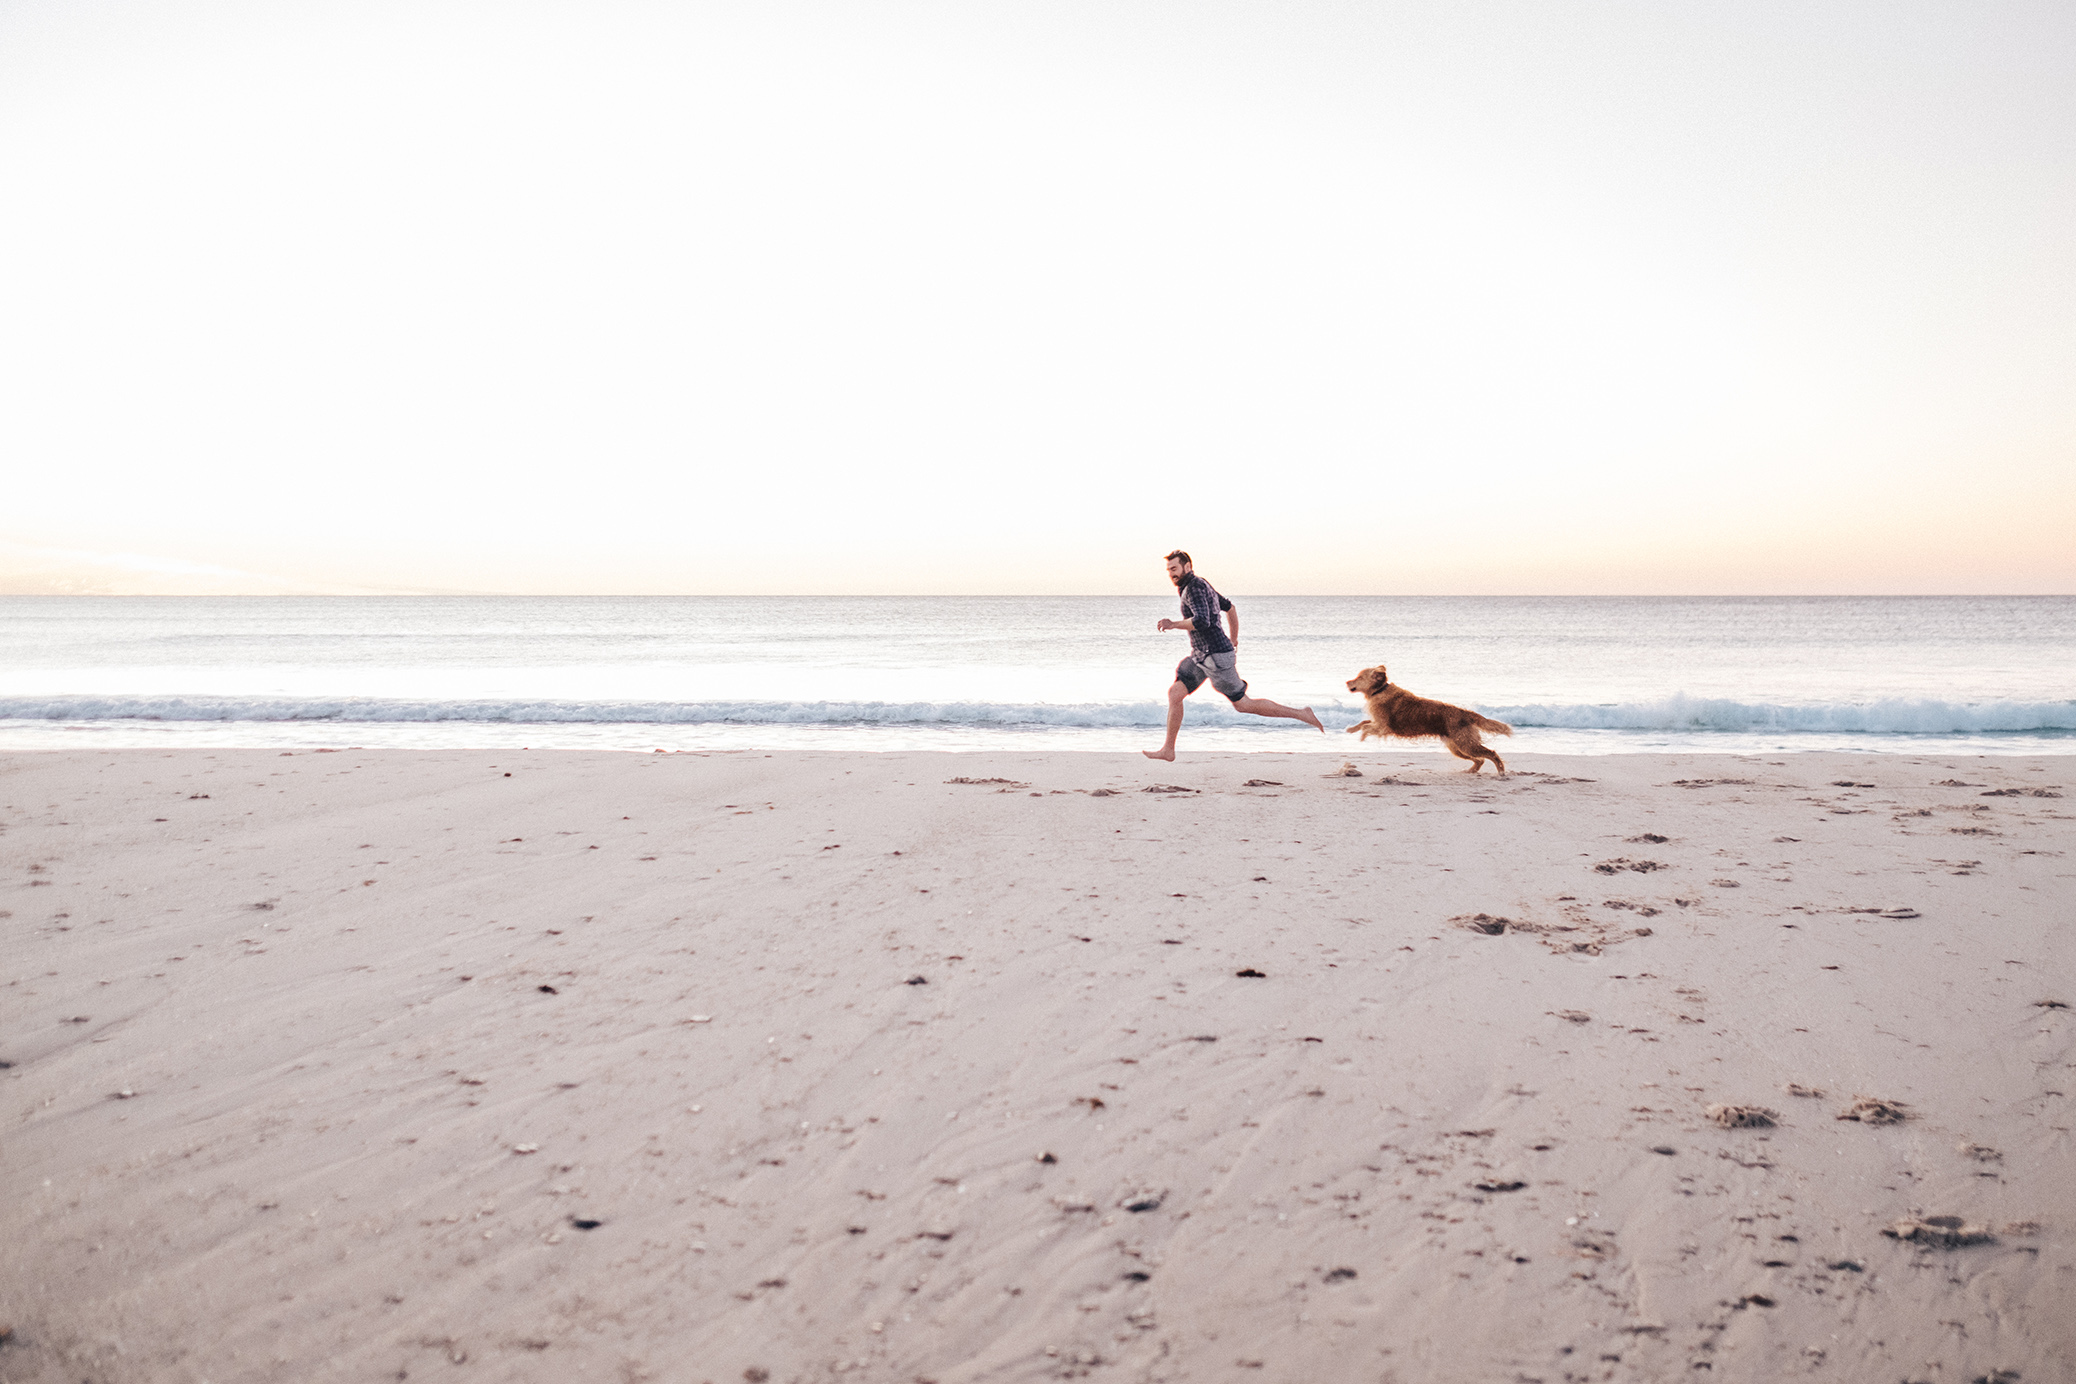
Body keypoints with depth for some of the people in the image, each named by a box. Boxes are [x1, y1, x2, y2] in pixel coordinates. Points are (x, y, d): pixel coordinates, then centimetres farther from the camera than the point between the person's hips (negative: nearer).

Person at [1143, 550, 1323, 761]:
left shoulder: (1194, 587, -18)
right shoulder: (1200, 585, 13)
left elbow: (1201, 621, -33)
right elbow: (1229, 608, 25)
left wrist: (1173, 624, -20)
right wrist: (1234, 639, 35)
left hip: (1216, 657, -10)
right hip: (1201, 656, 10)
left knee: (1243, 705, 1)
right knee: (1174, 693, 2)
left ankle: (1300, 714, 11)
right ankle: (1168, 750, 6)